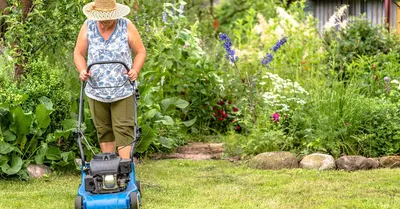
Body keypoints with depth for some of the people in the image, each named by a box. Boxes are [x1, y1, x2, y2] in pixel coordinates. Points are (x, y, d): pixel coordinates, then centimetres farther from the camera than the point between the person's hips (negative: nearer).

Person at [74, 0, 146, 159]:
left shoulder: (127, 26, -5)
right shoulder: (88, 26, 0)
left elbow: (140, 52, 2)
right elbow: (79, 53, 7)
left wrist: (135, 70, -14)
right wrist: (82, 70, -12)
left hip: (122, 92, -2)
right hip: (96, 91, 2)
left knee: (123, 130, -8)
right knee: (104, 130, 10)